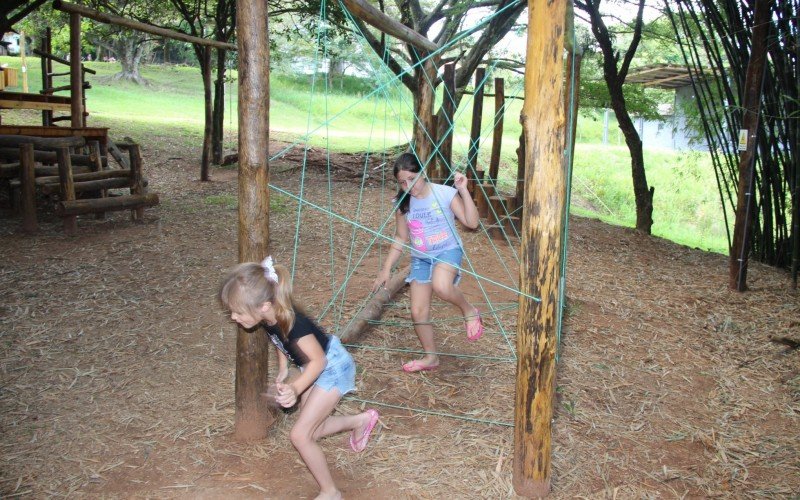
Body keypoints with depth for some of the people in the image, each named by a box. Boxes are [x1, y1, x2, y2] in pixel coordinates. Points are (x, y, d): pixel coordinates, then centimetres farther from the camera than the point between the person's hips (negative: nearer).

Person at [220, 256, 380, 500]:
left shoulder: (294, 323, -37)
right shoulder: (269, 316, -13)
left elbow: (319, 360, -28)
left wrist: (295, 389, -39)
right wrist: (282, 371, 0)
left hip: (332, 368, -9)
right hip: (314, 366, 9)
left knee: (300, 435, -9)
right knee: (311, 429, 20)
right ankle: (362, 420, 40)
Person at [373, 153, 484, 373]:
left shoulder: (445, 193, -15)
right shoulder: (402, 203, -4)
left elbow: (472, 223, -20)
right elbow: (401, 239, 8)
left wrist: (463, 190, -27)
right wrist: (386, 268, 5)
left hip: (448, 251, -4)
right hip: (420, 258, 5)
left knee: (441, 286, -37)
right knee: (418, 312, 3)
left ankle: (469, 312, -7)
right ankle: (431, 357, 25)